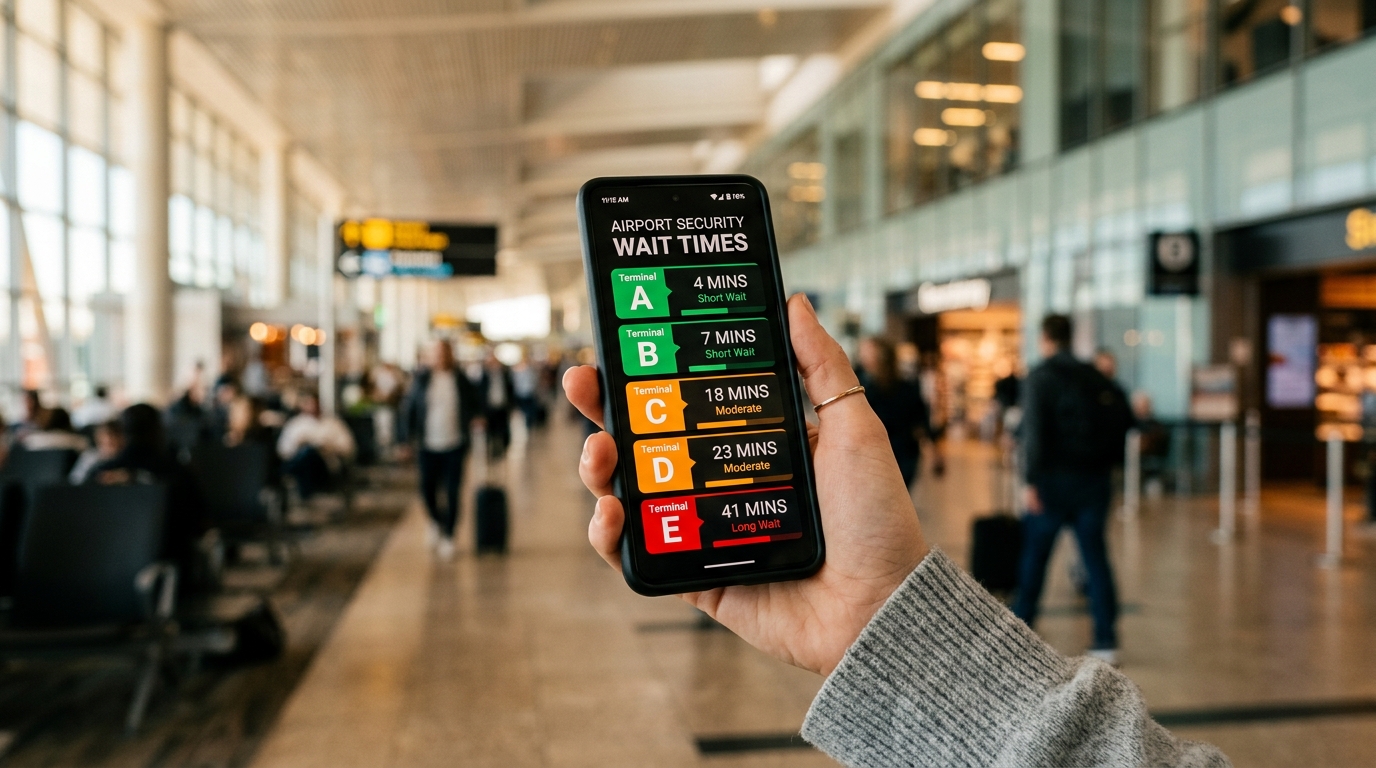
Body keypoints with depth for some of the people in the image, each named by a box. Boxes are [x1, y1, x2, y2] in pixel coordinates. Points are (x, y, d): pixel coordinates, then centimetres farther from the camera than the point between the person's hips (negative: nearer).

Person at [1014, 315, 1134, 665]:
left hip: (1054, 479, -4)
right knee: (1096, 556, 7)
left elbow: (1034, 431, -16)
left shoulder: (1040, 377, -7)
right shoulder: (1097, 378, 9)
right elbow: (1124, 419, 11)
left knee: (1033, 555, 8)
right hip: (1095, 479, 4)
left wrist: (1030, 481, -17)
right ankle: (1107, 642, 6)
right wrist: (1105, 461, 17)